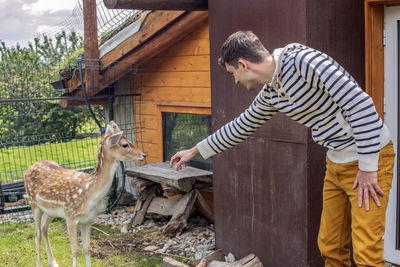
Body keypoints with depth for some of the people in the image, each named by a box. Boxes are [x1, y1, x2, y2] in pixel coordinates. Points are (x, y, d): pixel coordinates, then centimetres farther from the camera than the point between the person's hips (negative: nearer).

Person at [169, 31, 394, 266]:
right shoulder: (270, 95, 7)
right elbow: (240, 127, 23)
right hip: (336, 163, 8)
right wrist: (194, 151, 29)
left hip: (370, 158, -8)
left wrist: (368, 167, -20)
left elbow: (362, 105, -23)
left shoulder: (302, 60, -21)